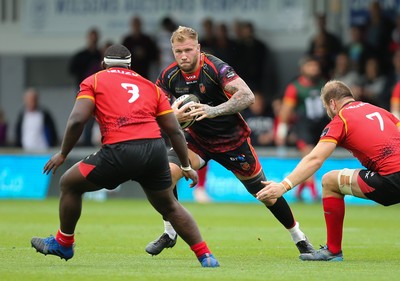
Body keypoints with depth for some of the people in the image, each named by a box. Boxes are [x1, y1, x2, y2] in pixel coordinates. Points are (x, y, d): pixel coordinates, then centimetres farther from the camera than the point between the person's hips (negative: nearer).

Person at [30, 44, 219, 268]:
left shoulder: (94, 81, 13)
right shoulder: (151, 87, 23)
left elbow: (77, 120, -1)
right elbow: (175, 130, 18)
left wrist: (63, 154, 10)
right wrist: (186, 167, 26)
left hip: (120, 152, -4)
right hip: (155, 150, 4)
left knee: (69, 184, 20)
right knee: (170, 206, 25)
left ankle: (63, 243, 31)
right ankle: (205, 255, 19)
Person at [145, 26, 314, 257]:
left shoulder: (215, 67, -26)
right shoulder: (168, 77, -12)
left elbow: (248, 96, -37)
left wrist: (214, 110, -49)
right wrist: (174, 116, -28)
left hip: (232, 140, -3)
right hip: (197, 139, 3)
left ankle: (299, 237, 25)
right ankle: (169, 234, -5)